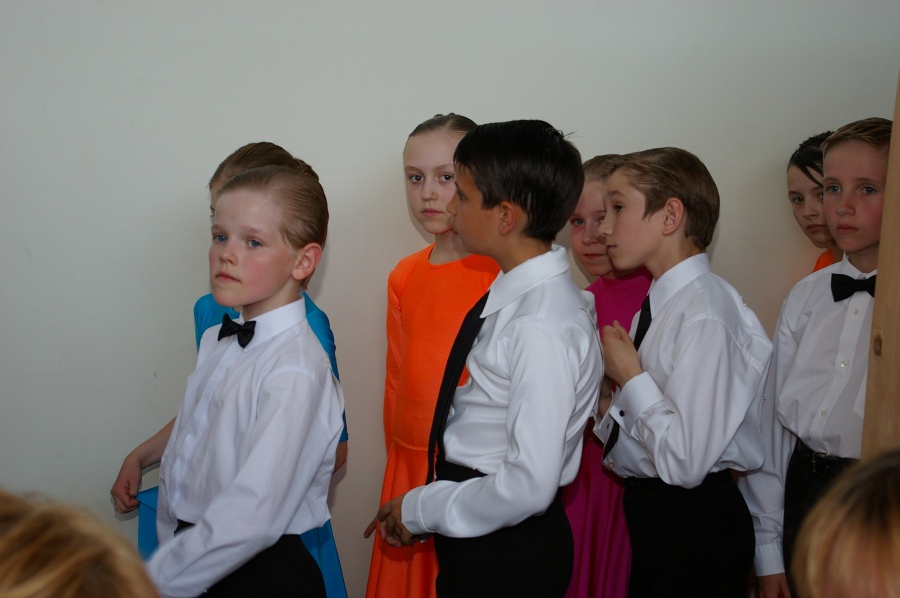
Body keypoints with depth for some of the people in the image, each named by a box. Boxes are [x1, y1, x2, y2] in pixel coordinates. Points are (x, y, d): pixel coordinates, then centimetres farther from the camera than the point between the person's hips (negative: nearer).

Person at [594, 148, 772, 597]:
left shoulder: (706, 315, -22)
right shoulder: (659, 303, 6)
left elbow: (685, 462, -26)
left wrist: (630, 376, -17)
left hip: (694, 529, -8)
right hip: (649, 512, 8)